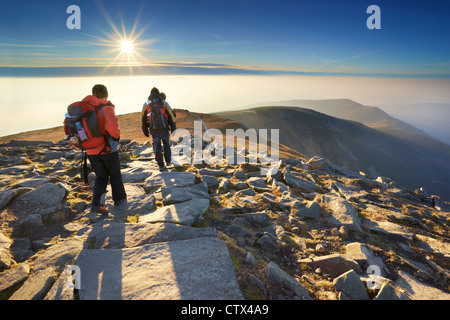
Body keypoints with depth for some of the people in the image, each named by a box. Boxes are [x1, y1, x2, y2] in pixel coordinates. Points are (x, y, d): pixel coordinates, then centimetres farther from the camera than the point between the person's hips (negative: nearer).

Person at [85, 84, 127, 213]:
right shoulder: (106, 108, -15)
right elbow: (111, 125, -33)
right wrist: (117, 136, -14)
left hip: (91, 151, 4)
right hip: (108, 149, -4)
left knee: (101, 177, 15)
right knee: (115, 174, 16)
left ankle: (96, 204, 2)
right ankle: (119, 199, 28)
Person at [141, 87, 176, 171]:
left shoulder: (146, 105, 4)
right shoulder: (164, 103, 2)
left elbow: (143, 119, 8)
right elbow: (171, 117, 1)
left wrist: (145, 131, 18)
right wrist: (173, 130, 5)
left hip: (154, 131, 0)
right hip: (164, 130, 0)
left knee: (157, 147, 8)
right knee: (166, 145, 20)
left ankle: (161, 166, 7)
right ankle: (168, 161, 28)